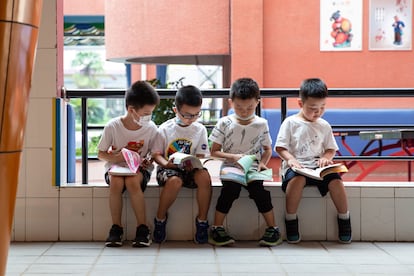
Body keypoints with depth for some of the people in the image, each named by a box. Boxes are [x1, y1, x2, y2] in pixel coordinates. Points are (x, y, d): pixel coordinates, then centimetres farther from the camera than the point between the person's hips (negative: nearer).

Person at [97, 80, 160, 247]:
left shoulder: (151, 128, -6)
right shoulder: (113, 126, -10)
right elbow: (101, 154, 0)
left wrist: (149, 160, -16)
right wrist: (116, 158, -20)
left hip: (139, 168, 0)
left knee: (132, 182, -35)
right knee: (116, 182, -35)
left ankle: (142, 228, -25)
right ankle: (116, 227, -21)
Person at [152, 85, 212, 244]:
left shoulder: (200, 130, 5)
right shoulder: (165, 129, -2)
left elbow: (200, 156, 4)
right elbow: (156, 154, 0)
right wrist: (166, 163, -21)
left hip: (190, 169, 2)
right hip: (168, 168, -2)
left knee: (204, 176, -31)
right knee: (175, 181, -37)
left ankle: (202, 220, -16)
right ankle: (160, 219, -12)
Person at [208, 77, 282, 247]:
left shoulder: (261, 124, 6)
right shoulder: (224, 123, 2)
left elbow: (267, 149, 16)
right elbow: (214, 151, 3)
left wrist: (262, 163, -5)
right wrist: (233, 157, -13)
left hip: (252, 170, 1)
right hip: (230, 169, -1)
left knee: (260, 191, -27)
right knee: (230, 188, -31)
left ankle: (273, 229, -12)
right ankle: (216, 229, -21)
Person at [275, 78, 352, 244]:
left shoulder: (324, 126, 14)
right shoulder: (291, 122, 4)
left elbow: (331, 149, 18)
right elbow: (280, 147, 2)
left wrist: (326, 157, -5)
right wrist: (290, 159, -17)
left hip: (318, 166, 3)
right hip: (296, 167, -3)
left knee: (335, 180, -27)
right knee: (297, 179, -38)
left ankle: (344, 218, -8)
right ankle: (290, 220, -24)